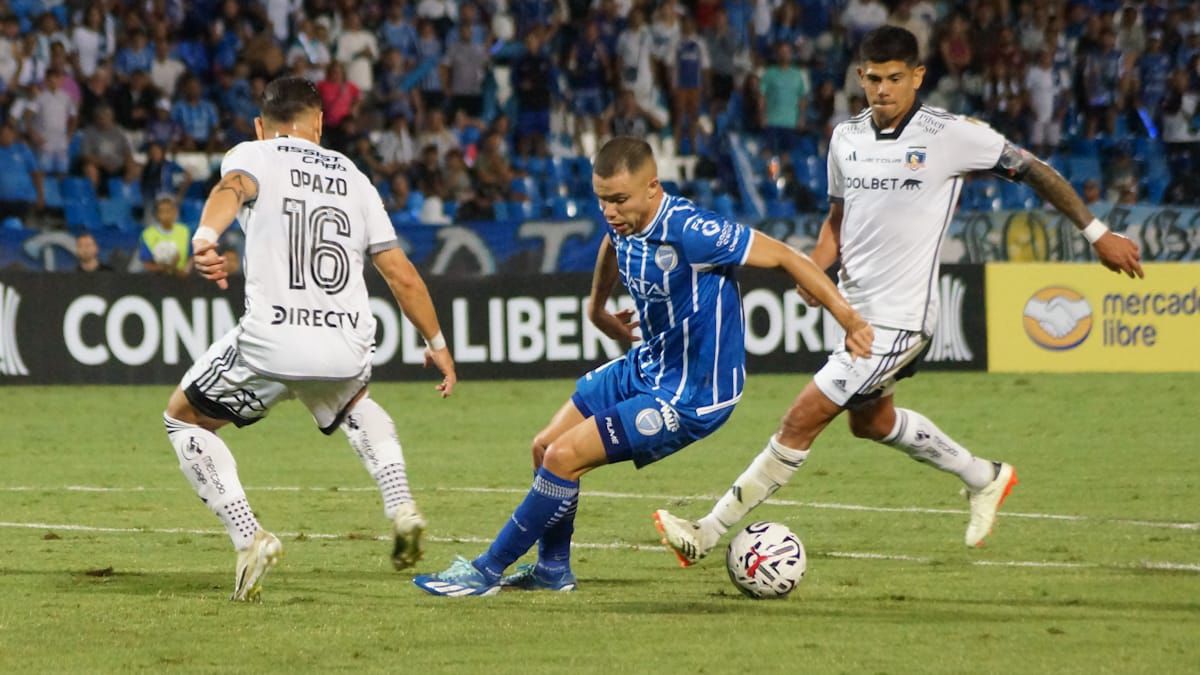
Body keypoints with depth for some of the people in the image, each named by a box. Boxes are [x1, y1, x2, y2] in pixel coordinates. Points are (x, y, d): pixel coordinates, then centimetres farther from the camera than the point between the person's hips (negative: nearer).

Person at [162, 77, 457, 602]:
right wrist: (436, 343, 32)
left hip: (271, 342, -4)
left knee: (184, 420, 19)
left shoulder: (252, 155, 11)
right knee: (355, 405, 40)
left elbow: (232, 189, -16)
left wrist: (206, 237, -37)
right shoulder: (353, 178, 22)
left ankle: (248, 538, 2)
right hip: (347, 350, 4)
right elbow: (402, 275, 19)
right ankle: (400, 505, 17)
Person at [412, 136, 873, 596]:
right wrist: (596, 309, 30)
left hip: (690, 397, -9)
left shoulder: (689, 231, -29)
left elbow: (784, 257, -23)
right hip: (647, 367, 9)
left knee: (564, 456, -13)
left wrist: (847, 317, -20)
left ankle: (486, 572, -1)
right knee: (545, 445, 11)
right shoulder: (624, 220, -4)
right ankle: (553, 568, 28)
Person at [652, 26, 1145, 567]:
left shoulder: (950, 135, -14)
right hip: (856, 309, 8)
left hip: (898, 318, -8)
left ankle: (708, 534, -4)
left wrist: (1097, 233, -3)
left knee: (801, 420, -10)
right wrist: (815, 265, -2)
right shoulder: (846, 137, 4)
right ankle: (983, 478, 47)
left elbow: (1034, 171, -5)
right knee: (870, 420, 26)